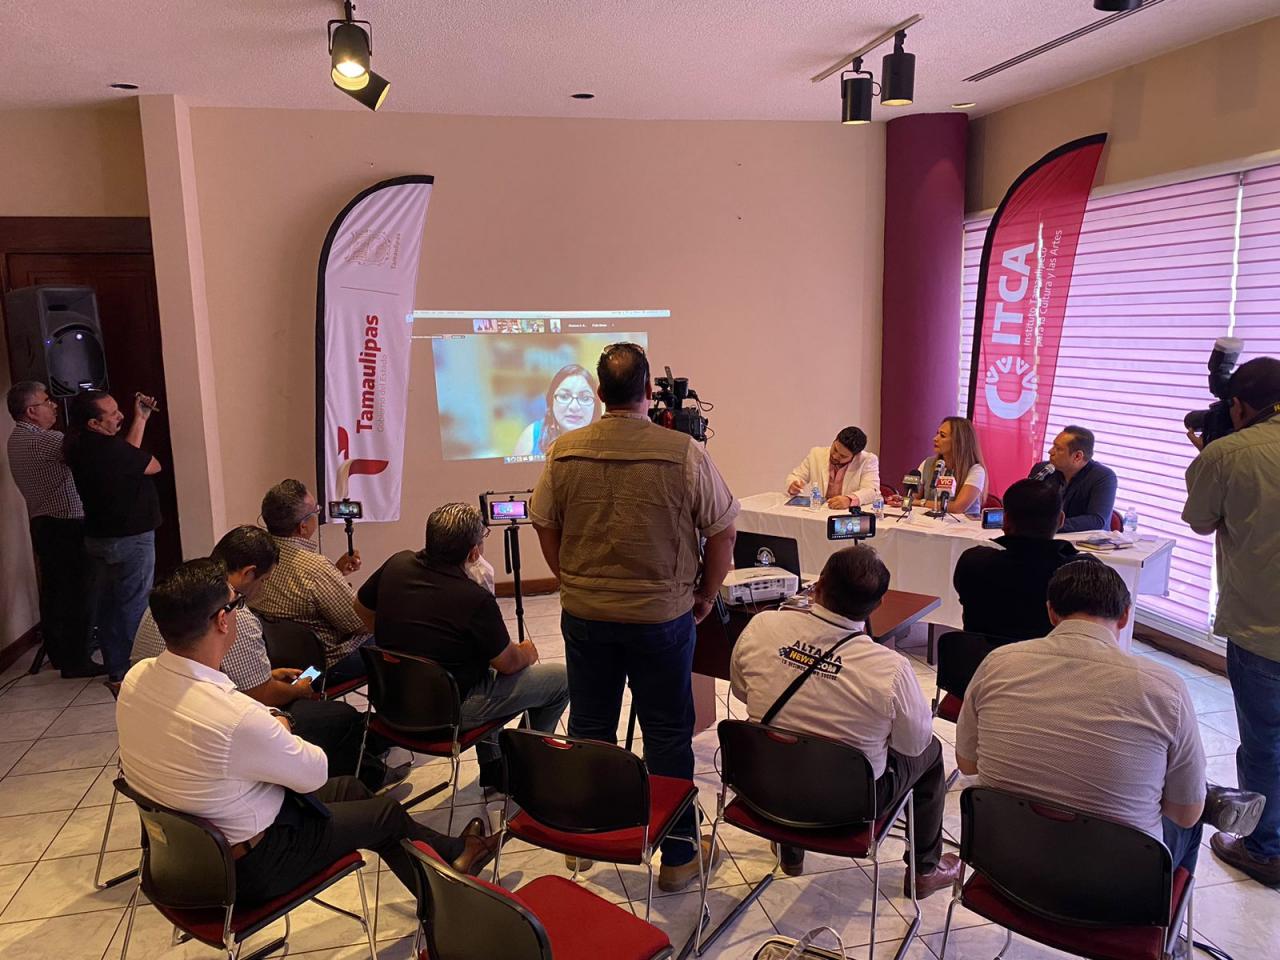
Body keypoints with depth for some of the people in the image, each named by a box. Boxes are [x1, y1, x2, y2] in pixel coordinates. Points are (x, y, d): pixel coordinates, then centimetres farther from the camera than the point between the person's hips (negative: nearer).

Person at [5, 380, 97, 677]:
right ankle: (76, 661, 0)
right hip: (65, 526, -10)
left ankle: (56, 652, 27)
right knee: (75, 592, -4)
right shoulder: (42, 440, -18)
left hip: (42, 523, 10)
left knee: (52, 589, 17)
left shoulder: (17, 439, 14)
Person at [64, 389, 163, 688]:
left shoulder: (79, 448, 1)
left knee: (106, 605, 16)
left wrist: (140, 419, 12)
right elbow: (153, 466, -10)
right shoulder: (110, 448, -24)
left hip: (97, 538, 9)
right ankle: (124, 674, 7)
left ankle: (114, 669, 27)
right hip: (130, 539, -9)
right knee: (132, 607, 1)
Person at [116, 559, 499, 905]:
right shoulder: (237, 717, -37)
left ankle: (444, 856, 41)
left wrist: (268, 728, -2)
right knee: (388, 813, 14)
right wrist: (281, 732, 1)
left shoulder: (136, 678, -13)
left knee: (350, 788, 23)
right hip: (244, 865, -7)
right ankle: (453, 854, 44)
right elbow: (316, 771, -18)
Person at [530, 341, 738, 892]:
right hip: (662, 616, -3)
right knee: (668, 736, 10)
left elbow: (544, 526, 6)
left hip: (584, 615, 3)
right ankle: (678, 855, 23)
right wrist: (704, 596, 7)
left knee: (589, 729, 17)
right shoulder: (684, 453, -13)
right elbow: (722, 532, -7)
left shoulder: (564, 452, -5)